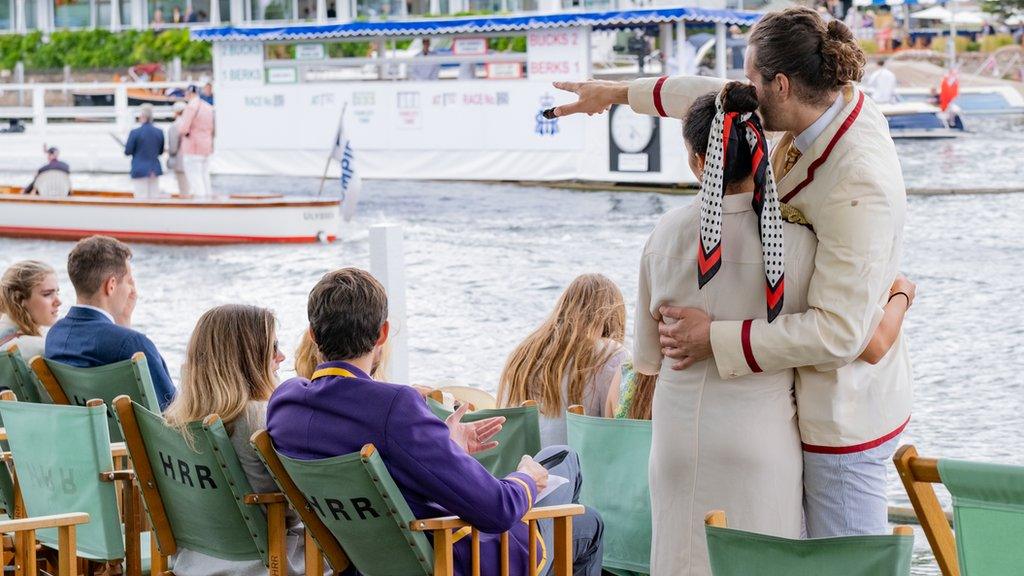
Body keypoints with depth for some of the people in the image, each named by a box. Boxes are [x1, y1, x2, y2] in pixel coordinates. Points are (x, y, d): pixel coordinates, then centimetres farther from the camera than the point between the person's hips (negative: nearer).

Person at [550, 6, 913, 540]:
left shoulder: (858, 185, -27)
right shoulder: (838, 105, 0)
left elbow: (837, 331, -26)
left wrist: (715, 339, -19)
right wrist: (621, 93, 30)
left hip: (843, 411, -9)